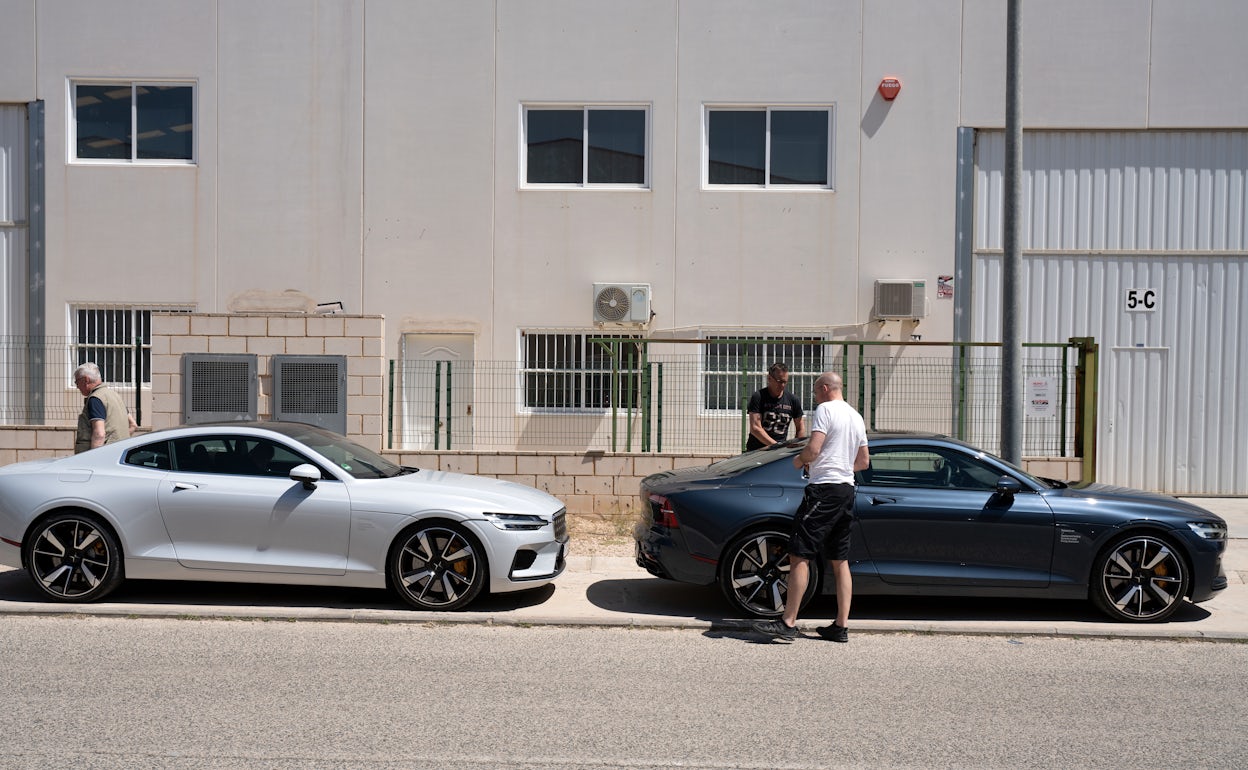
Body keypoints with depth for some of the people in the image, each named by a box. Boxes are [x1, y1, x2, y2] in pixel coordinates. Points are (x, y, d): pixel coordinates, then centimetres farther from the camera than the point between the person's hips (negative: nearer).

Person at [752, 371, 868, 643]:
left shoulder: (825, 410, -7)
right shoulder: (856, 417, 18)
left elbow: (813, 449, -18)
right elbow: (864, 462, 22)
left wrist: (799, 460, 1)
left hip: (824, 488, -9)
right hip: (847, 490, 9)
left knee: (799, 555, -9)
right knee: (840, 561, 11)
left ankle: (788, 623, -10)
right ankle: (841, 626, 13)